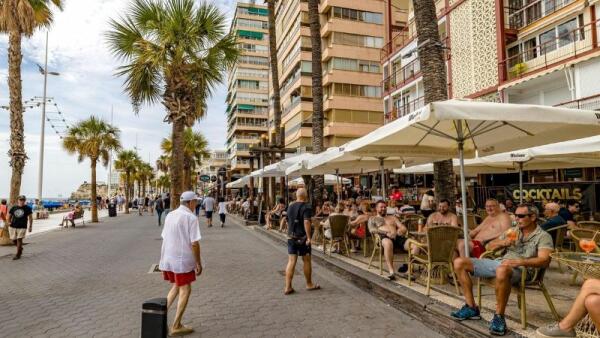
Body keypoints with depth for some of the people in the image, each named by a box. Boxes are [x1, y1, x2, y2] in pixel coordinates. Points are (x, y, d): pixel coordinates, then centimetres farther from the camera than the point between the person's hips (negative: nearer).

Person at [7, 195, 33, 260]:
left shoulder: (27, 208, -1)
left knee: (19, 240, -8)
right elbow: (9, 216, 16)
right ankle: (20, 248, 38)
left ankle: (18, 254, 2)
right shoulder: (13, 208, 6)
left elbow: (30, 218, 2)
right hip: (13, 227, 4)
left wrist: (30, 226, -1)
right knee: (14, 241, 10)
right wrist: (8, 222, 0)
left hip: (22, 227, -4)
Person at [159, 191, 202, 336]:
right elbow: (194, 243, -17)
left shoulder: (169, 215, 8)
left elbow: (165, 238, 13)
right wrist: (199, 263, -7)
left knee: (176, 287, 23)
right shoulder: (191, 218, -14)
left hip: (167, 259, 7)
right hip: (182, 260, -7)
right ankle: (176, 327, 10)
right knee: (185, 290, 6)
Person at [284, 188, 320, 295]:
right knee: (306, 260, 9)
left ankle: (288, 287, 1)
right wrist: (309, 237, -24)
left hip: (291, 237, 5)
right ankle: (309, 284, 23)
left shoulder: (290, 206, 10)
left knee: (291, 261, 4)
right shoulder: (306, 207, -12)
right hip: (302, 238, -5)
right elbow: (306, 222, -24)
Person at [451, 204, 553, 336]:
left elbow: (544, 260, -15)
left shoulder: (543, 236, 2)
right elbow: (490, 246, 24)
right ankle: (471, 308, -3)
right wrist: (501, 242, 1)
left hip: (519, 269, -7)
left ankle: (499, 317, -27)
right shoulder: (513, 231, 21)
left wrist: (520, 262, -31)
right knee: (459, 262, -7)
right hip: (499, 262, 7)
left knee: (502, 270, -45)